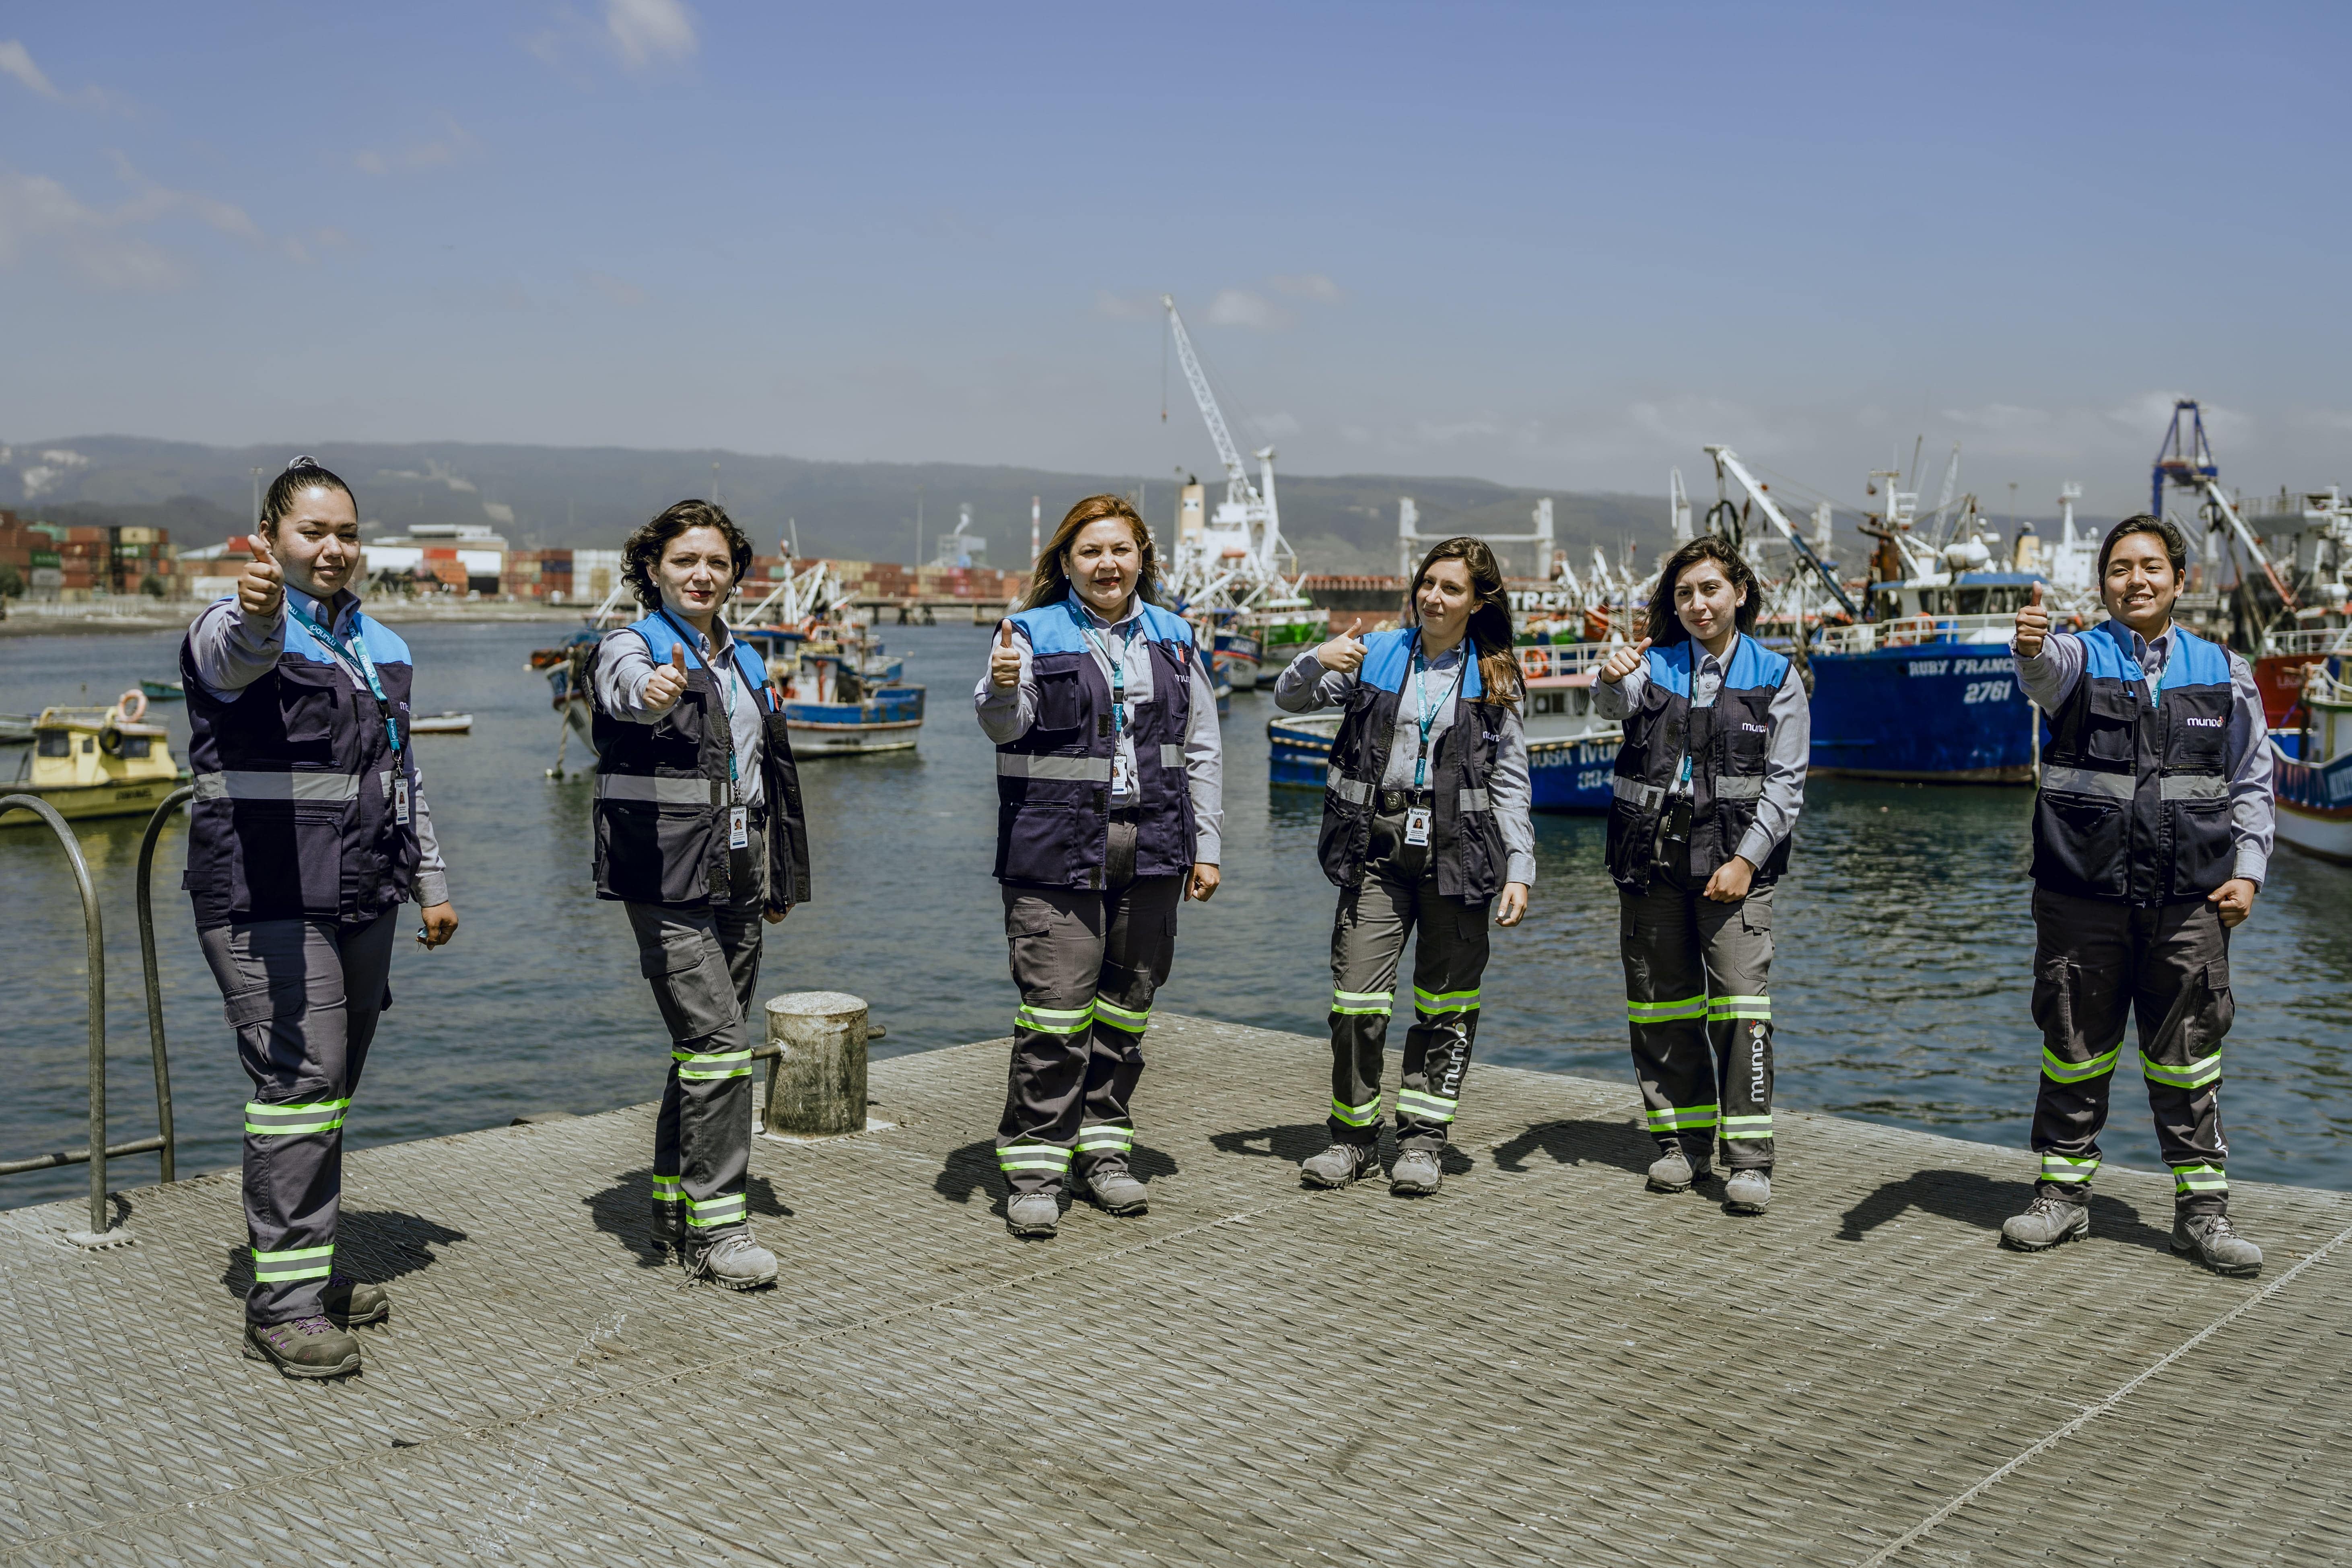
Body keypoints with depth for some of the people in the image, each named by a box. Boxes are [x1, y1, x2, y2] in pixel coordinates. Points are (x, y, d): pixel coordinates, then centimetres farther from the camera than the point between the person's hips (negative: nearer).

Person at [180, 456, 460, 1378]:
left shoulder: (380, 647, 18)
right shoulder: (236, 629, -5)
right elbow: (239, 654, -32)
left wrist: (431, 883, 21)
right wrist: (259, 613, -55)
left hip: (363, 899, 7)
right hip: (265, 897, -7)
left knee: (331, 1089, 12)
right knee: (299, 1080, -13)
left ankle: (309, 1274, 24)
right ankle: (283, 1303, -8)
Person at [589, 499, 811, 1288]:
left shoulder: (743, 661, 15)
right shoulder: (631, 646, -4)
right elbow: (625, 685, -31)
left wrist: (780, 879, 22)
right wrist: (653, 692, -55)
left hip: (737, 877, 7)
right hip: (667, 878, -7)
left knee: (706, 1045, 12)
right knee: (718, 1040, -14)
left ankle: (673, 1206, 23)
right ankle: (715, 1226, -8)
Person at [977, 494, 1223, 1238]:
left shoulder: (1174, 639, 13)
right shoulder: (1033, 633, 2)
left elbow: (1202, 750, 15)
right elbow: (1005, 726, -13)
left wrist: (1206, 846, 10)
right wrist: (1002, 688, -35)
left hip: (1151, 851, 4)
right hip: (1056, 849, -4)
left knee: (1126, 1006, 9)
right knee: (1056, 1008, -9)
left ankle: (1104, 1148, 22)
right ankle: (1035, 1166, -1)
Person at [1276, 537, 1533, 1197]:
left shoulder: (1494, 678, 6)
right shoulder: (1376, 655, 7)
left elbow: (1510, 783, 6)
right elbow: (1289, 699, 5)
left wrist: (1519, 870, -2)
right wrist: (1318, 662, -17)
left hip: (1457, 855, 0)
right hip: (1376, 849, 0)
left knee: (1446, 1005, 5)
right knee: (1358, 1000, -5)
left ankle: (1422, 1138, 18)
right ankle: (1354, 1135, 11)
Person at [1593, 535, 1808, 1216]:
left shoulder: (1775, 677, 5)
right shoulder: (1655, 663, 9)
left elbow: (1785, 783, 1)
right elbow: (1613, 705, -14)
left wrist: (1746, 859, -10)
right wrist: (1613, 679, -38)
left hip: (1735, 858, -2)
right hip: (1651, 856, 2)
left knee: (1741, 998, -12)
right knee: (1661, 1004, 7)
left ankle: (1750, 1159, -8)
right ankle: (1684, 1142, 21)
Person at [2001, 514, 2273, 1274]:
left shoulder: (2224, 673, 10)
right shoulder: (2078, 656, 3)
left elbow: (2251, 781, 15)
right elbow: (2046, 672, -23)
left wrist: (2247, 869, 3)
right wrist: (2031, 646, -47)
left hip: (2188, 898, 1)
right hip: (2083, 891, -1)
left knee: (2187, 1049, 4)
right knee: (2074, 1046, 7)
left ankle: (2201, 1206, 15)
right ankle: (2063, 1193, 19)